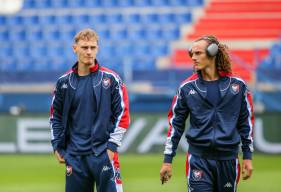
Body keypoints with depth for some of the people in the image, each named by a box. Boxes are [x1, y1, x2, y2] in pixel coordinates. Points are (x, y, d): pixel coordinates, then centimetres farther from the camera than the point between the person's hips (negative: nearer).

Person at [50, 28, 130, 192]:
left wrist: (112, 145, -7)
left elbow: (123, 114, -1)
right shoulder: (64, 82, 8)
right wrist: (58, 146, 10)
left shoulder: (111, 79, -1)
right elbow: (56, 116, 17)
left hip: (104, 153, -3)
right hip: (75, 155, 3)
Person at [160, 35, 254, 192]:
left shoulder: (237, 85, 2)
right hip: (198, 159, -1)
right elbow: (175, 123, 7)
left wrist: (247, 156, 7)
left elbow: (246, 121, 9)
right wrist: (168, 160, 4)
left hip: (228, 158, 1)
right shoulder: (187, 87, 2)